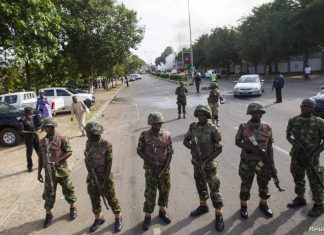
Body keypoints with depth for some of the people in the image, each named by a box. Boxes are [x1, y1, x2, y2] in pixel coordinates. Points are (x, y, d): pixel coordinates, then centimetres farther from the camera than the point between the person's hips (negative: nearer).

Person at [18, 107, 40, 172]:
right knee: (29, 152, 3)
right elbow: (21, 131, -20)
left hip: (35, 136, 7)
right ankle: (29, 167, 17)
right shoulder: (22, 121, -17)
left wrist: (36, 132, 13)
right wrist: (31, 132, -26)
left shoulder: (31, 118, 6)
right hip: (28, 138, -7)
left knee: (39, 150, 14)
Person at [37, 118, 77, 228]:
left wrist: (57, 162, -23)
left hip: (61, 170, -3)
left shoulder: (61, 139, -10)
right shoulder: (42, 142, 5)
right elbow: (40, 158, 10)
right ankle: (48, 215, 27)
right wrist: (39, 172, 9)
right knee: (48, 194, 10)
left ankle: (73, 208, 32)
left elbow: (69, 152, -15)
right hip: (49, 172, 4)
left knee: (68, 190, 11)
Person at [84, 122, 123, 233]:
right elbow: (86, 159, -1)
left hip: (105, 177, -5)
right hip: (92, 177, 5)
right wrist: (90, 171, -18)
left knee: (111, 199, 9)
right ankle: (98, 219, 38)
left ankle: (118, 219, 30)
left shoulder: (107, 145, -22)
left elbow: (109, 163, -19)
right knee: (94, 199, 16)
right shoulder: (88, 143, -5)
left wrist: (105, 181, -18)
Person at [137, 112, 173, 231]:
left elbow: (170, 152, -3)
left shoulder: (167, 135, -6)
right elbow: (139, 150, -3)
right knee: (150, 193, 3)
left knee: (165, 190, 15)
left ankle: (162, 211, 37)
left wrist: (166, 167, -12)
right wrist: (148, 160, -16)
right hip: (151, 169, -2)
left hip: (164, 168, 2)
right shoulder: (144, 135, -9)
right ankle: (147, 217, 20)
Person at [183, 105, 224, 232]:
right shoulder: (193, 126, -3)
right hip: (196, 162, 5)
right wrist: (193, 147, -17)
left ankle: (219, 216, 16)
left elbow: (219, 148, -13)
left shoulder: (213, 129, -17)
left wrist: (206, 160, -19)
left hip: (209, 164, -5)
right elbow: (185, 141, 4)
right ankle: (203, 206, 43)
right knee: (200, 186, 21)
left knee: (214, 190, 0)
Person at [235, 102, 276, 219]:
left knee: (264, 185, 17)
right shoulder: (243, 127, -9)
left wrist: (272, 165, -1)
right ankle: (243, 206, 31)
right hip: (247, 162, -2)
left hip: (263, 162, 2)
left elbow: (269, 147, 0)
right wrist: (250, 147, -20)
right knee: (246, 185, 11)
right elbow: (237, 141, -3)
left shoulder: (267, 127, -3)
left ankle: (263, 204, 41)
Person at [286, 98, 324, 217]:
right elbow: (288, 135, 7)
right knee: (298, 179, 20)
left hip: (311, 158, -4)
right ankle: (300, 198, 41)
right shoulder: (293, 121, -3)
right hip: (296, 156, 4)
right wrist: (294, 143, -12)